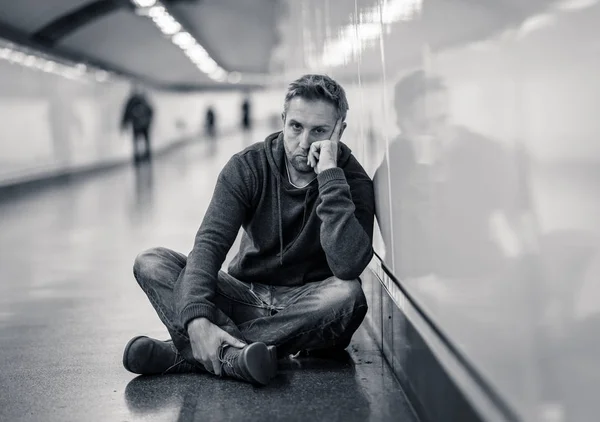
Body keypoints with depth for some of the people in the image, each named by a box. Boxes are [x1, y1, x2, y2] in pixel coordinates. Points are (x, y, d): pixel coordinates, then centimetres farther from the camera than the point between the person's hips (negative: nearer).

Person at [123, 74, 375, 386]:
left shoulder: (353, 182, -11)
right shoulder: (248, 166, -6)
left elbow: (348, 267, -29)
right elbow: (210, 242, -17)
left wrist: (329, 175, -30)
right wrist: (197, 318, -35)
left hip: (307, 309, -2)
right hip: (245, 295, 2)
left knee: (348, 294, -37)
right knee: (150, 263, -15)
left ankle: (186, 355, -35)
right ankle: (234, 353, -39)